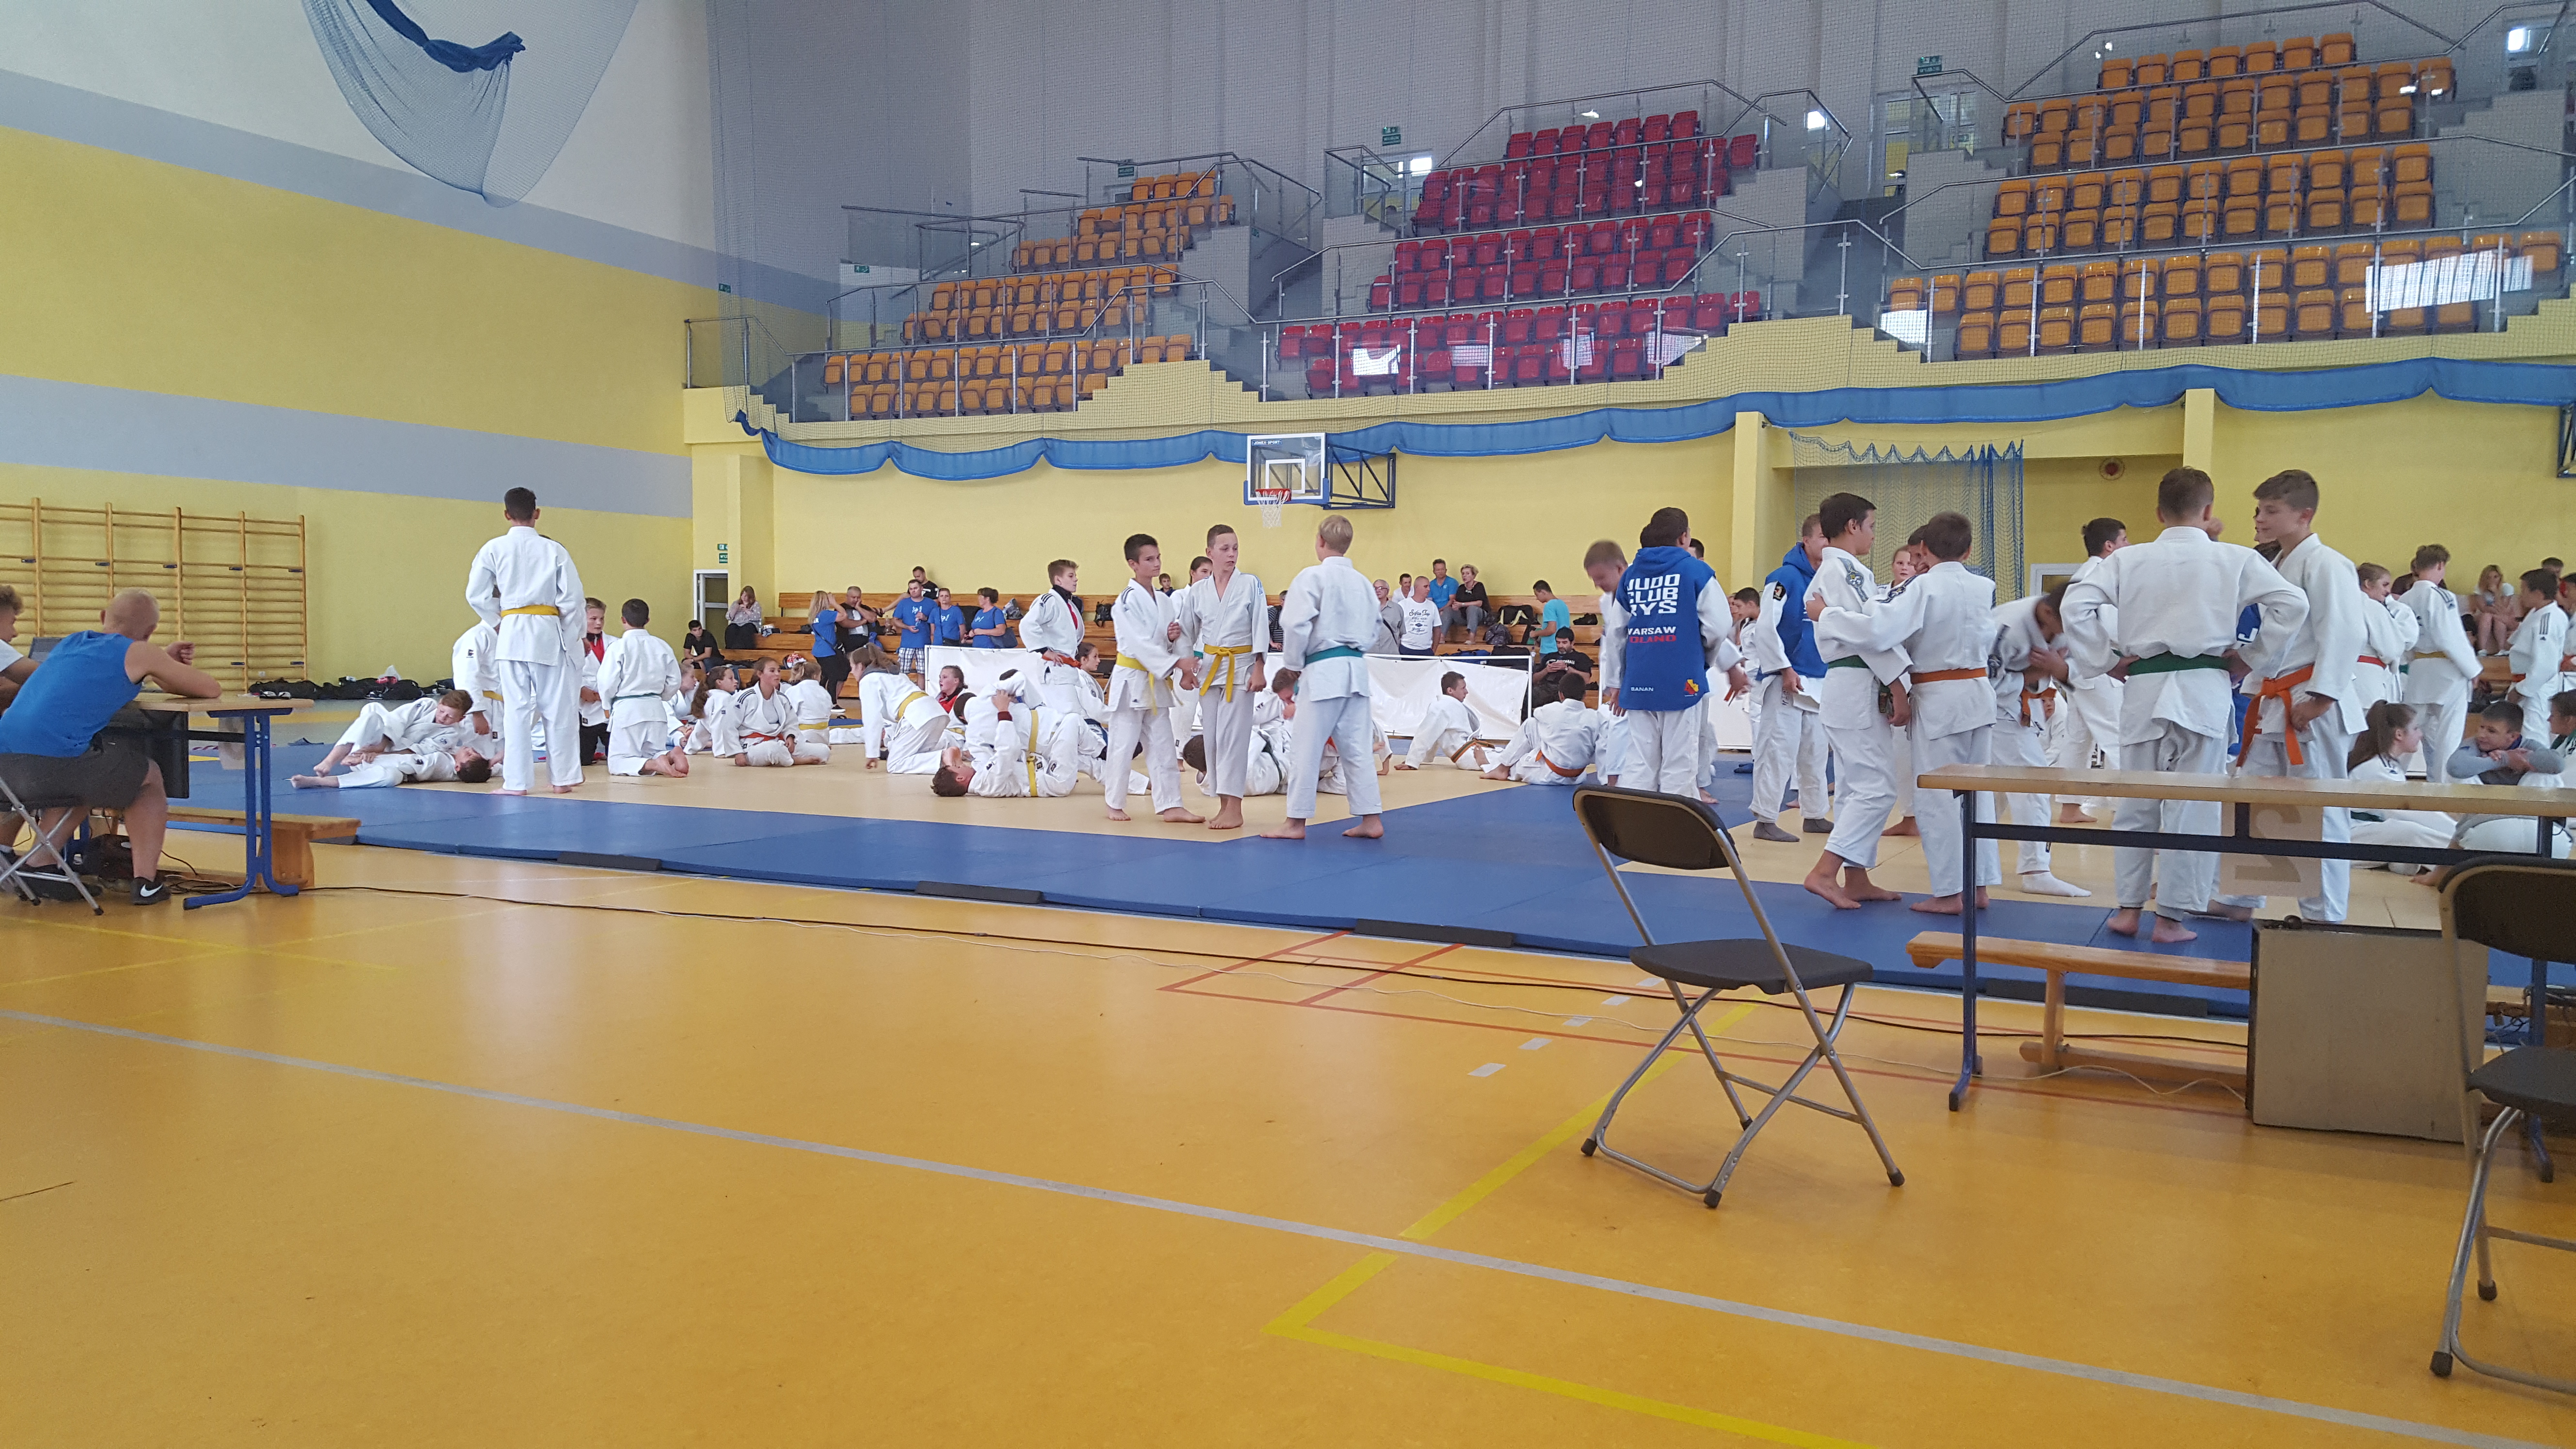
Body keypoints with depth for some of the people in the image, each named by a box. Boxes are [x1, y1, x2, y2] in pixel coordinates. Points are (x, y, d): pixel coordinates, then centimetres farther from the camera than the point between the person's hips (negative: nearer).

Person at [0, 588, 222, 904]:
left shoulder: (70, 642, 23)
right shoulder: (139, 653, 5)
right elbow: (211, 689, 12)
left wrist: (165, 663, 33)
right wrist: (170, 669, 32)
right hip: (58, 760, -7)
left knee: (86, 779, 37)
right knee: (150, 777, 20)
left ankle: (36, 862, 26)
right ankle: (146, 882, 13)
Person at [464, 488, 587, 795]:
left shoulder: (494, 549, 1)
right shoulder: (554, 550, 0)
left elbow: (476, 595, 1)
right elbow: (573, 599, -2)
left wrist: (498, 622, 15)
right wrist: (571, 637, 8)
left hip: (512, 633, 1)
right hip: (549, 631, -1)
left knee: (517, 707, 4)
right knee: (559, 707, 7)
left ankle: (516, 782, 4)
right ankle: (563, 778, 13)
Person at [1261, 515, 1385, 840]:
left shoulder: (1313, 576, -10)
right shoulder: (1361, 581, 10)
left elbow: (1296, 624, -15)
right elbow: (1374, 625, 18)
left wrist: (1292, 664, -1)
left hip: (1323, 669, -7)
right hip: (1357, 667, 7)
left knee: (1306, 747, 1)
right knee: (1356, 747, 12)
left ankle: (1296, 822, 6)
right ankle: (1371, 820, 12)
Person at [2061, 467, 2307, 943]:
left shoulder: (2128, 559, 4)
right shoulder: (2235, 559, 2)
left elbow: (2077, 605, -4)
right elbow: (2292, 604, -4)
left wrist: (2107, 659, 4)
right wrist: (2253, 659, 4)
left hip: (2143, 688, 2)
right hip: (2204, 690, -2)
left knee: (2137, 803, 13)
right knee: (2192, 807, 4)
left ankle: (2128, 907, 18)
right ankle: (2172, 917, 8)